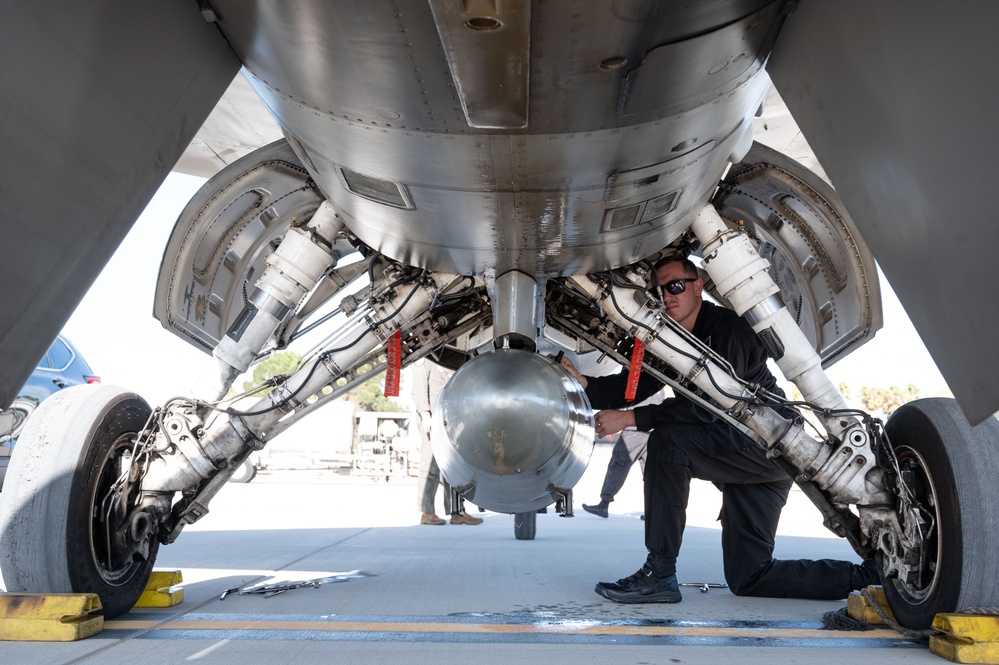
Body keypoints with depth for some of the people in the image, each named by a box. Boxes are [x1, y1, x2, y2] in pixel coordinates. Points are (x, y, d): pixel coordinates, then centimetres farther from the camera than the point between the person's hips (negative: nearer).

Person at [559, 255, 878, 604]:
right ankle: (866, 574, 23)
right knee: (747, 577, 9)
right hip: (745, 458, 10)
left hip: (771, 447, -10)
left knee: (668, 437, -27)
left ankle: (659, 574, -22)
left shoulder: (727, 328, -16)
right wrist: (586, 384, -21)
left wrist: (632, 417, -31)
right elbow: (635, 384, -3)